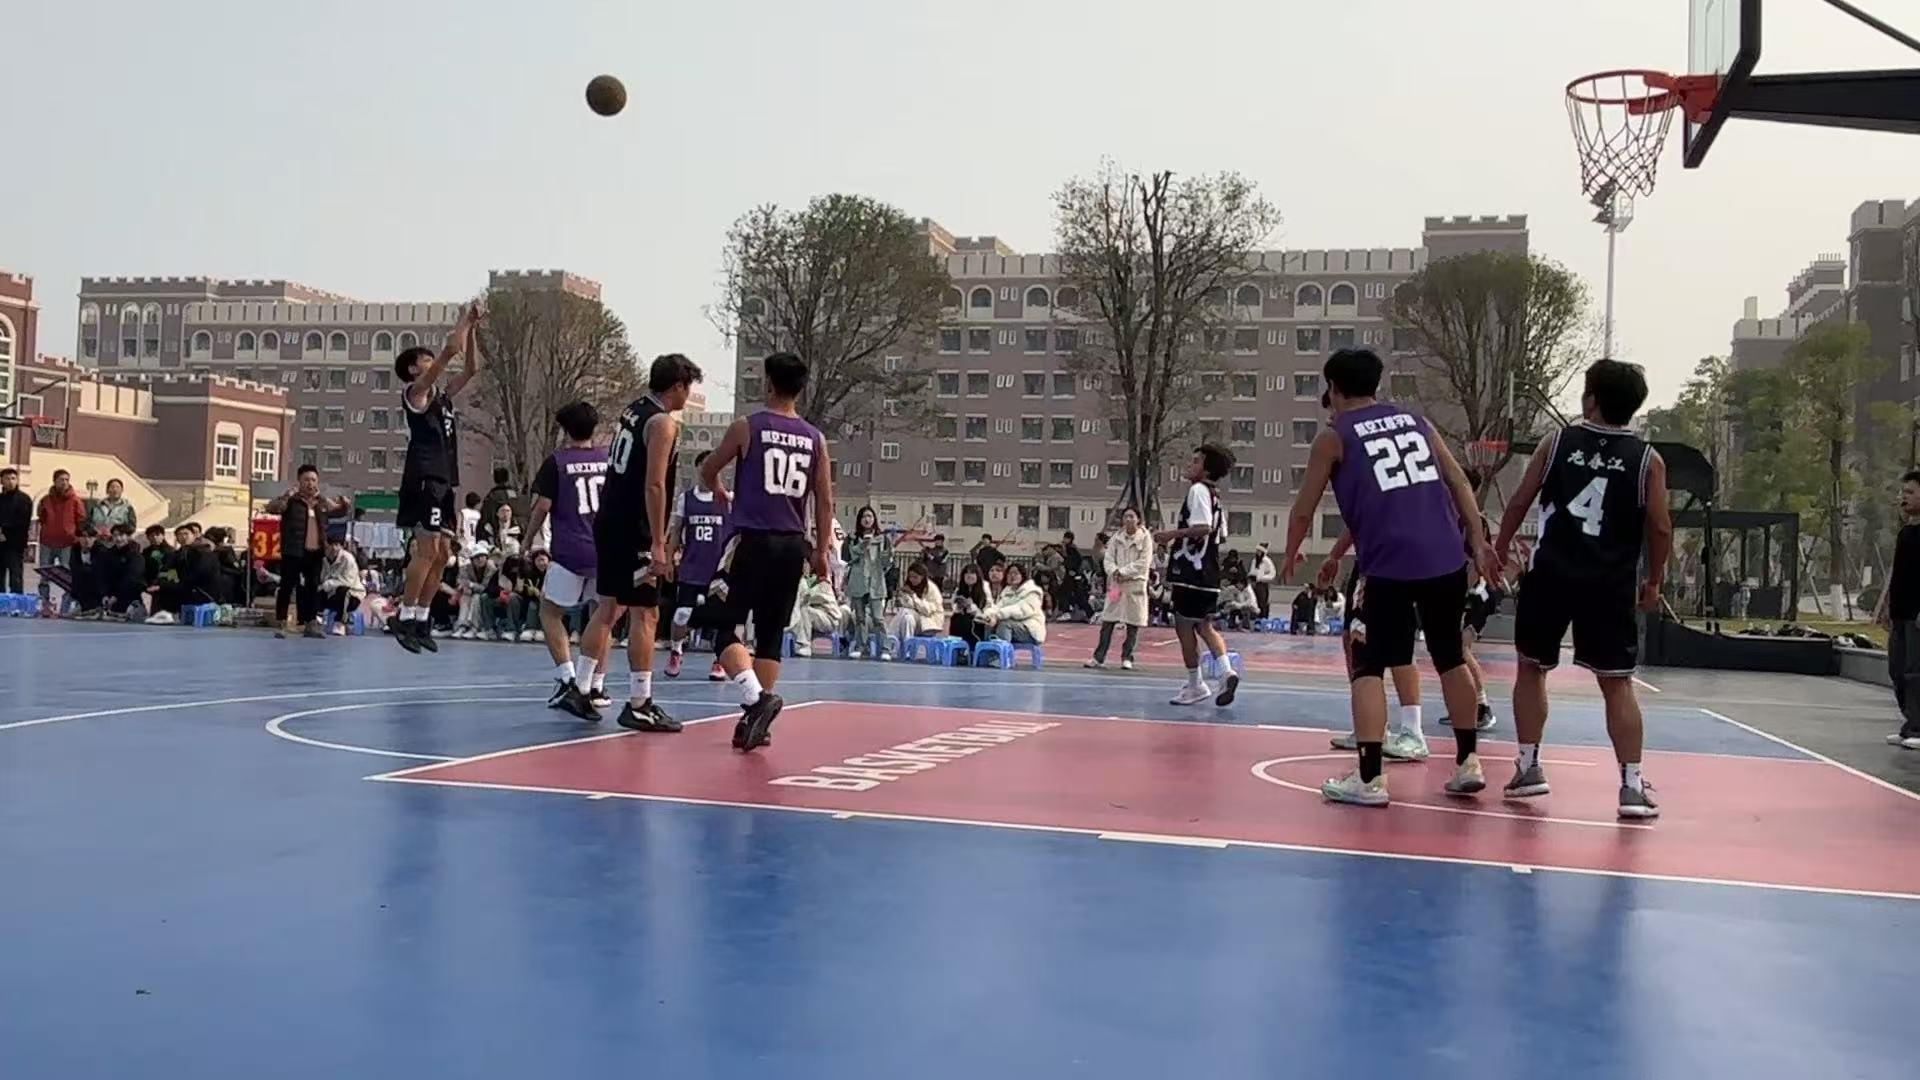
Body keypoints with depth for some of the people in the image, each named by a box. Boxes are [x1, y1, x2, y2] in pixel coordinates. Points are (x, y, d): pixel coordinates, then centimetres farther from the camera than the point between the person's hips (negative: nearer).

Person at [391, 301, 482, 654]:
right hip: (423, 479, -9)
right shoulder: (414, 392, -2)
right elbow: (450, 350, -11)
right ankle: (405, 617, -8)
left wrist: (471, 329, 17)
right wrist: (463, 323, 1)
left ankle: (422, 619, 11)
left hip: (444, 481, 9)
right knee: (428, 550, -14)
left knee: (442, 554, 6)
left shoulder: (442, 396, 21)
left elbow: (471, 369, 23)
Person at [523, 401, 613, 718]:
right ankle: (595, 686, 21)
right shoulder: (609, 460, 8)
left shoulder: (556, 462, -1)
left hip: (570, 552, -3)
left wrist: (529, 539, 10)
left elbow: (542, 506, -5)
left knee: (550, 612, 12)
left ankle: (568, 679, -5)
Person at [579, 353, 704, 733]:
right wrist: (658, 544, -20)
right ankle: (639, 706, -1)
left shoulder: (632, 411, 14)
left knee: (609, 608, 16)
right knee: (645, 614, -3)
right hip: (634, 530, -9)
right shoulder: (662, 423, -13)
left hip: (608, 521, 9)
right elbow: (654, 486, -19)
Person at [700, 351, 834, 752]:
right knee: (770, 635, 12)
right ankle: (757, 719, 10)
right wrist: (821, 551, 17)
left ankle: (756, 698, -20)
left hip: (753, 540, -4)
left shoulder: (747, 427, -2)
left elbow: (708, 472, 11)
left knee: (726, 628, 0)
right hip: (792, 544, 4)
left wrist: (720, 493, 33)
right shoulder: (815, 438, 7)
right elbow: (825, 501, 8)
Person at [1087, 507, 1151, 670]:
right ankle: (1099, 657, 4)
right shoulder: (1116, 537, 7)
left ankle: (1127, 658, 11)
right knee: (1107, 621, 1)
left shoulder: (1145, 538, -3)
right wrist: (1114, 572, -15)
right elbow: (1108, 559, 5)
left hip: (1135, 584, -3)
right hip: (1116, 583, 3)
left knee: (1133, 624, 1)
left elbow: (1143, 563, -9)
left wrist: (1123, 572, -13)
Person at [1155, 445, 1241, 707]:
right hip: (1208, 574, 9)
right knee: (1203, 626, 16)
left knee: (1184, 626, 1)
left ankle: (1195, 685, 7)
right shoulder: (1214, 495, 16)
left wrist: (1174, 533, -17)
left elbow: (1202, 527, -25)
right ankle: (1225, 671, -3)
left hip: (1192, 572, -9)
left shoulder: (1198, 490, -13)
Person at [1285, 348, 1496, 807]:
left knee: (1367, 667, 4)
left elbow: (1304, 510, 8)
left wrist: (1291, 555, 24)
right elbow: (1459, 482, 12)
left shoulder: (1333, 436, 4)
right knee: (1451, 658, 20)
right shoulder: (1415, 420, 17)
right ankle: (1468, 763, 28)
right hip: (1447, 560, 5)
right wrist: (1478, 541, 12)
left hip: (1387, 566, -5)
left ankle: (1369, 779, -2)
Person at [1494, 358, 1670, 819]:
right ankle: (1632, 785, 2)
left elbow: (1519, 503, 5)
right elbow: (1660, 528, 0)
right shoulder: (1648, 460, 1)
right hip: (1611, 586, 0)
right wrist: (1654, 581, 14)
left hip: (1550, 576, 0)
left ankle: (1528, 766, 14)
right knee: (1617, 684, 6)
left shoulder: (1557, 442, 2)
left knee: (1532, 669, 17)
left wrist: (1498, 550, 18)